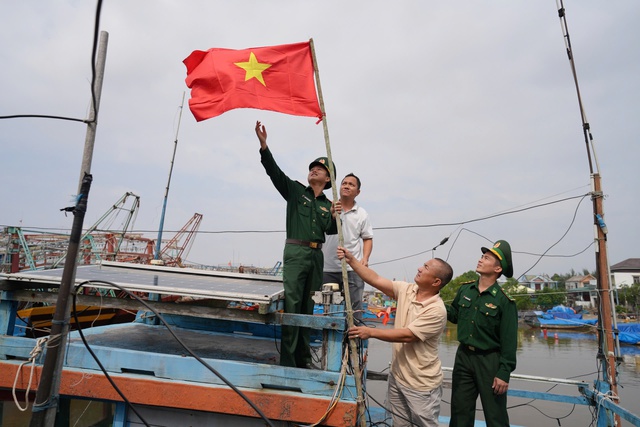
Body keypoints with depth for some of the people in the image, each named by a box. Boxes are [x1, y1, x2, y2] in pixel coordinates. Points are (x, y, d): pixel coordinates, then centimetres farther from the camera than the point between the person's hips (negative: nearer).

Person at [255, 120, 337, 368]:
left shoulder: (328, 205, 17)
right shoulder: (295, 191, 7)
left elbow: (331, 230, 15)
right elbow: (274, 171, -5)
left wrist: (335, 216, -5)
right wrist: (264, 145, -16)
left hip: (316, 255, 4)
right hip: (296, 252, -4)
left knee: (308, 308, 9)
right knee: (291, 304, -10)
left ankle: (303, 358, 19)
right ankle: (287, 360, -6)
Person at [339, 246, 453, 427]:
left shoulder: (436, 310, -24)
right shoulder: (407, 290, -4)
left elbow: (408, 335, -26)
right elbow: (376, 280, -7)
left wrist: (371, 332, -26)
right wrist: (351, 259, -14)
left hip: (421, 384, -7)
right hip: (397, 376, 7)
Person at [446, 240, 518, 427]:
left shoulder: (504, 301, -16)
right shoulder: (465, 290, -1)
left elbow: (509, 341, -14)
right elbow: (455, 315, 12)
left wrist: (504, 373, -15)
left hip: (489, 361, -5)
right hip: (463, 356, 5)